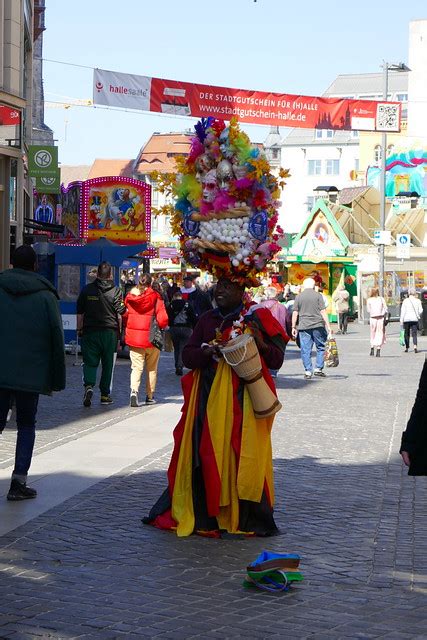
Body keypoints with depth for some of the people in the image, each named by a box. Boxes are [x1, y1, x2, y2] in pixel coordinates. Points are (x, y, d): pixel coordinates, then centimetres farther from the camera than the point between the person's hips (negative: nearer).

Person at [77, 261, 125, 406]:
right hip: (110, 331, -1)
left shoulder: (87, 290, 2)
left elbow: (80, 313, 6)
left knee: (90, 362, 5)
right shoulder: (115, 291, -5)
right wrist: (119, 332, 6)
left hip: (90, 331, 1)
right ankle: (105, 394, 14)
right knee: (108, 363, 9)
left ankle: (89, 385, -21)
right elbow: (120, 314, -5)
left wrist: (79, 329, 15)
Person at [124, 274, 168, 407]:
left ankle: (134, 390, -21)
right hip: (151, 336, -2)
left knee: (136, 367, 2)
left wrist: (126, 332, 19)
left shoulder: (130, 296, 1)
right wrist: (163, 326, 9)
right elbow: (162, 318, -12)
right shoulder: (155, 297, -9)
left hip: (133, 336, 2)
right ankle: (150, 396, 18)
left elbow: (125, 316, 7)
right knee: (152, 369, 13)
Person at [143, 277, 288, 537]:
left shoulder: (256, 319, 2)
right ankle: (204, 515, 9)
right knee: (205, 455, 0)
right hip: (209, 398, 4)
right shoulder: (207, 320, 14)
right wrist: (207, 352, -9)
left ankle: (244, 519, 4)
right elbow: (187, 355, 10)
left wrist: (261, 344, -20)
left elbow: (277, 360, -1)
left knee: (241, 457, -5)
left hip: (243, 399, -4)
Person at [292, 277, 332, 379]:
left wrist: (293, 327, 10)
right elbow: (323, 311, -4)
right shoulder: (318, 295, 0)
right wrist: (328, 326, -2)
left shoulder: (298, 297, 5)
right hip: (318, 325, -1)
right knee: (320, 347, 10)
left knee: (305, 350, 4)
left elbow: (295, 313, 4)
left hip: (303, 326, 1)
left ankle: (308, 371, 3)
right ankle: (318, 369, 6)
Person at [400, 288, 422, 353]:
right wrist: (418, 316, 22)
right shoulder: (418, 301, 2)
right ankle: (415, 346, -22)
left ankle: (407, 348, 15)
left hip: (406, 319, 0)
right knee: (414, 334, -1)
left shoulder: (405, 301, -2)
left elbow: (403, 311, -4)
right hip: (414, 319, 0)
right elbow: (420, 311, 2)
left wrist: (401, 320, -1)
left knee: (407, 334, 11)